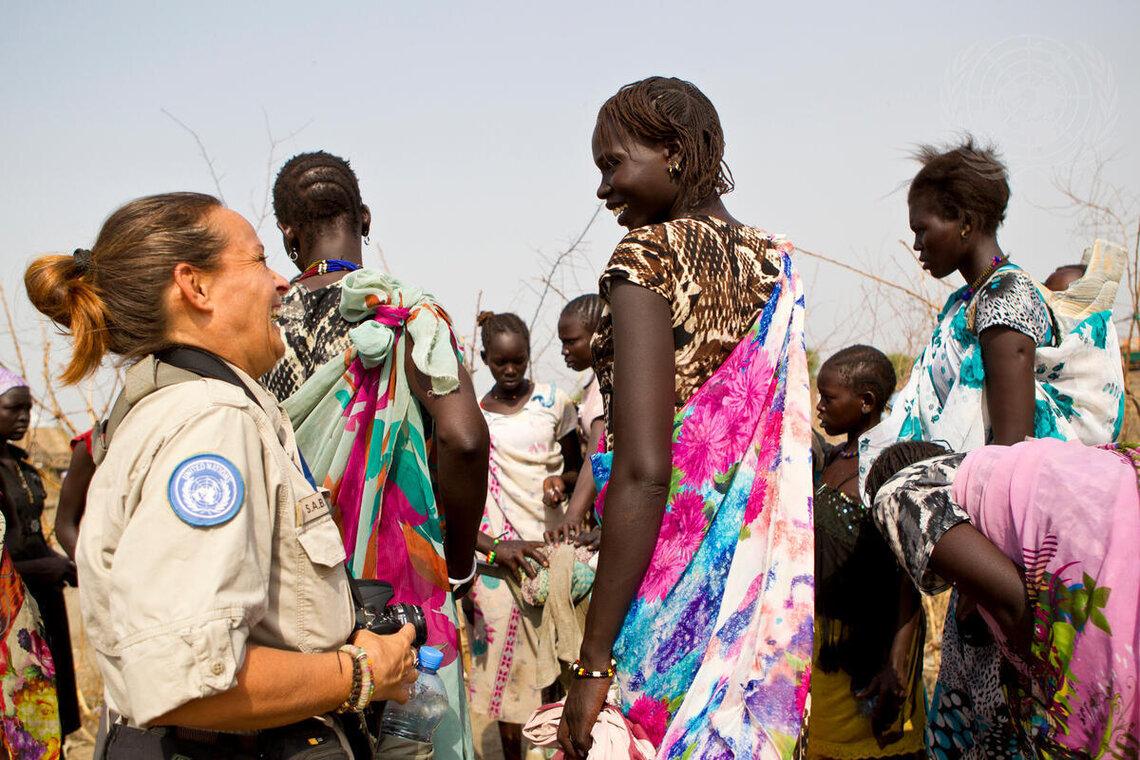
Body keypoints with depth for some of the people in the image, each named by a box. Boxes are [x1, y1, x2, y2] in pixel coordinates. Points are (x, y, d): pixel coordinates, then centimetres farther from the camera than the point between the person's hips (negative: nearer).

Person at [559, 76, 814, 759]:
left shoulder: (648, 256, -13)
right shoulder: (771, 260, 9)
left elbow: (642, 472, -21)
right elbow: (786, 446, 12)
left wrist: (594, 661, -18)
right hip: (761, 592, 7)